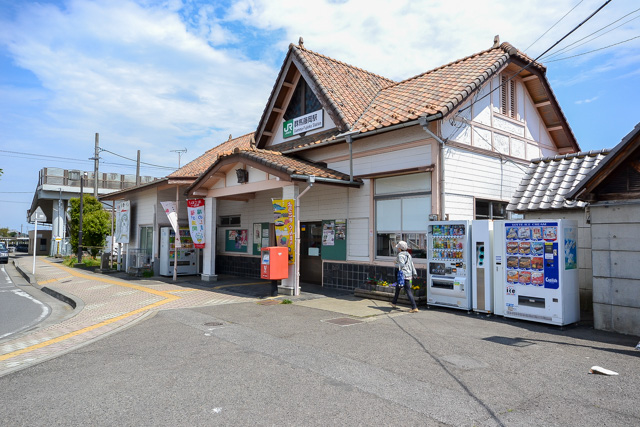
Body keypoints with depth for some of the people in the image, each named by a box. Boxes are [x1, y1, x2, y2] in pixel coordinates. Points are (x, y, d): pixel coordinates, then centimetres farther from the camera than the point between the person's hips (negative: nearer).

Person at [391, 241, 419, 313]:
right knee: (397, 287, 16)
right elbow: (412, 264, 14)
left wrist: (396, 264, -6)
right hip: (409, 274, 8)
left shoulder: (400, 255, -12)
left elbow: (402, 264, -25)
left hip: (403, 275, -8)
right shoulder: (408, 254, 12)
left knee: (408, 291, -2)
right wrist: (414, 273, 17)